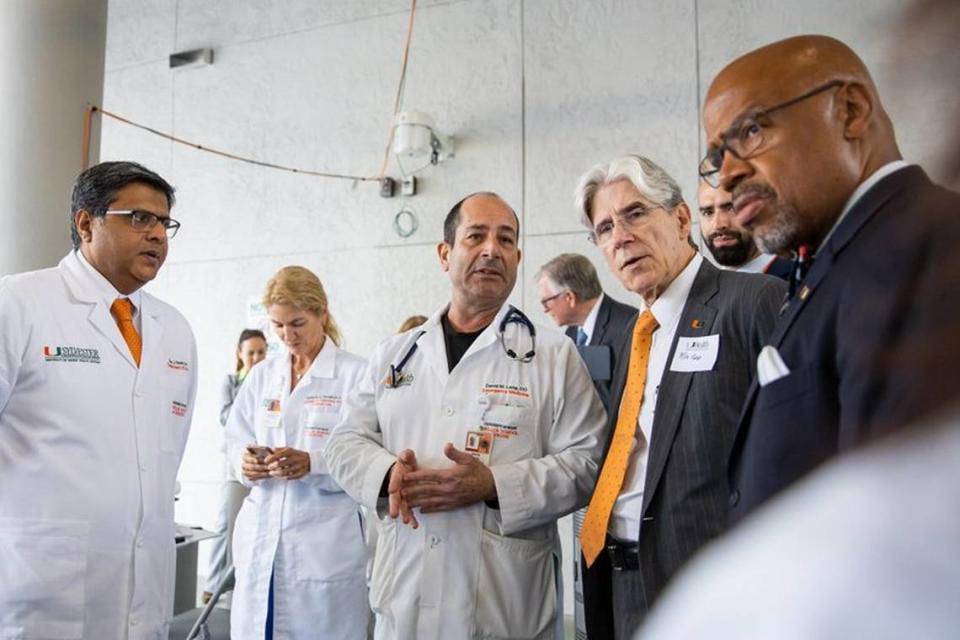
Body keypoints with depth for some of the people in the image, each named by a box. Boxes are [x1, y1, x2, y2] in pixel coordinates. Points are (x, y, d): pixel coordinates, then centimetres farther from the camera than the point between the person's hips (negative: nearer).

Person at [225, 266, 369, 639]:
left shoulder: (356, 373, -7)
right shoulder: (262, 375, 11)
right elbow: (236, 438, 12)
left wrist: (312, 463, -24)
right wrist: (244, 462, -9)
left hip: (326, 542, -4)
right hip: (261, 535, 5)